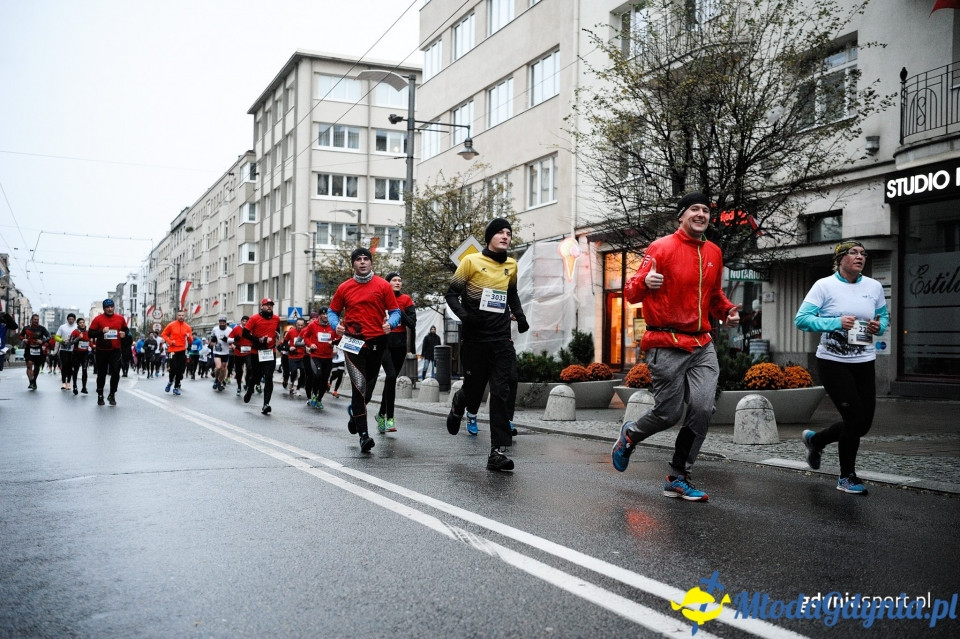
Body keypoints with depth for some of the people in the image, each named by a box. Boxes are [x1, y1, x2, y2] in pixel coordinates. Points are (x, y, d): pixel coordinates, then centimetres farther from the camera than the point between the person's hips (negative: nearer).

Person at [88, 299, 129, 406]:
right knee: (101, 374, 10)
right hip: (101, 351, -1)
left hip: (115, 350, 1)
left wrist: (124, 333, -3)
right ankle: (100, 396, 24)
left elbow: (126, 329, 20)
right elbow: (90, 333, -5)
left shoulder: (120, 318, 5)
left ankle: (112, 395, 5)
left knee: (115, 372, -9)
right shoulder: (98, 319, -4)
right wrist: (101, 331, -21)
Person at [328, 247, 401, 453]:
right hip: (353, 342, -1)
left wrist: (390, 323, -17)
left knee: (369, 385, 15)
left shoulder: (383, 286, 3)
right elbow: (332, 311, 14)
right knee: (360, 386, -12)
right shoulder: (344, 288, 6)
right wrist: (336, 324, -7)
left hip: (377, 342, 2)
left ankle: (355, 410, 46)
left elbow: (395, 311, 4)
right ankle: (363, 434, -12)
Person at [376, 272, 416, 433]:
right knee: (391, 376, -20)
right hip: (383, 342, -3)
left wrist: (399, 311, -13)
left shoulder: (406, 300, 4)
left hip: (400, 344, 3)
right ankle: (390, 417, -18)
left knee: (390, 379, 8)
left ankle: (381, 414, 26)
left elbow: (412, 324, -4)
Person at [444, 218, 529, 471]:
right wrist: (464, 315, -18)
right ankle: (459, 406, 45)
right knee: (474, 388, 6)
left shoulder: (511, 265, 12)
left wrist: (519, 315, 12)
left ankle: (498, 451, -8)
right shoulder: (472, 261, -1)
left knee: (501, 393, -7)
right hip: (475, 337, -3)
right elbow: (452, 293, -1)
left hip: (501, 339, 3)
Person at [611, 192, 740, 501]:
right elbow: (631, 293, -9)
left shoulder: (713, 253, 13)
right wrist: (644, 282, -32)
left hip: (702, 345, 6)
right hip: (667, 345, -5)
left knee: (702, 409, -6)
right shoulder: (661, 248, -5)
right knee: (668, 413, -3)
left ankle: (678, 478, 9)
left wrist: (727, 311, 8)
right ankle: (630, 434, 31)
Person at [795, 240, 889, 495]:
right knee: (855, 418, -8)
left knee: (864, 423, 6)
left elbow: (884, 316, 19)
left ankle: (815, 440, 34)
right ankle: (847, 478, 12)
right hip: (833, 362, -5)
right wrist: (836, 323, -24)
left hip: (864, 362, 6)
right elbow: (801, 319, -13)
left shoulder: (874, 287, 6)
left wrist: (879, 326, -5)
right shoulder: (824, 285, -8)